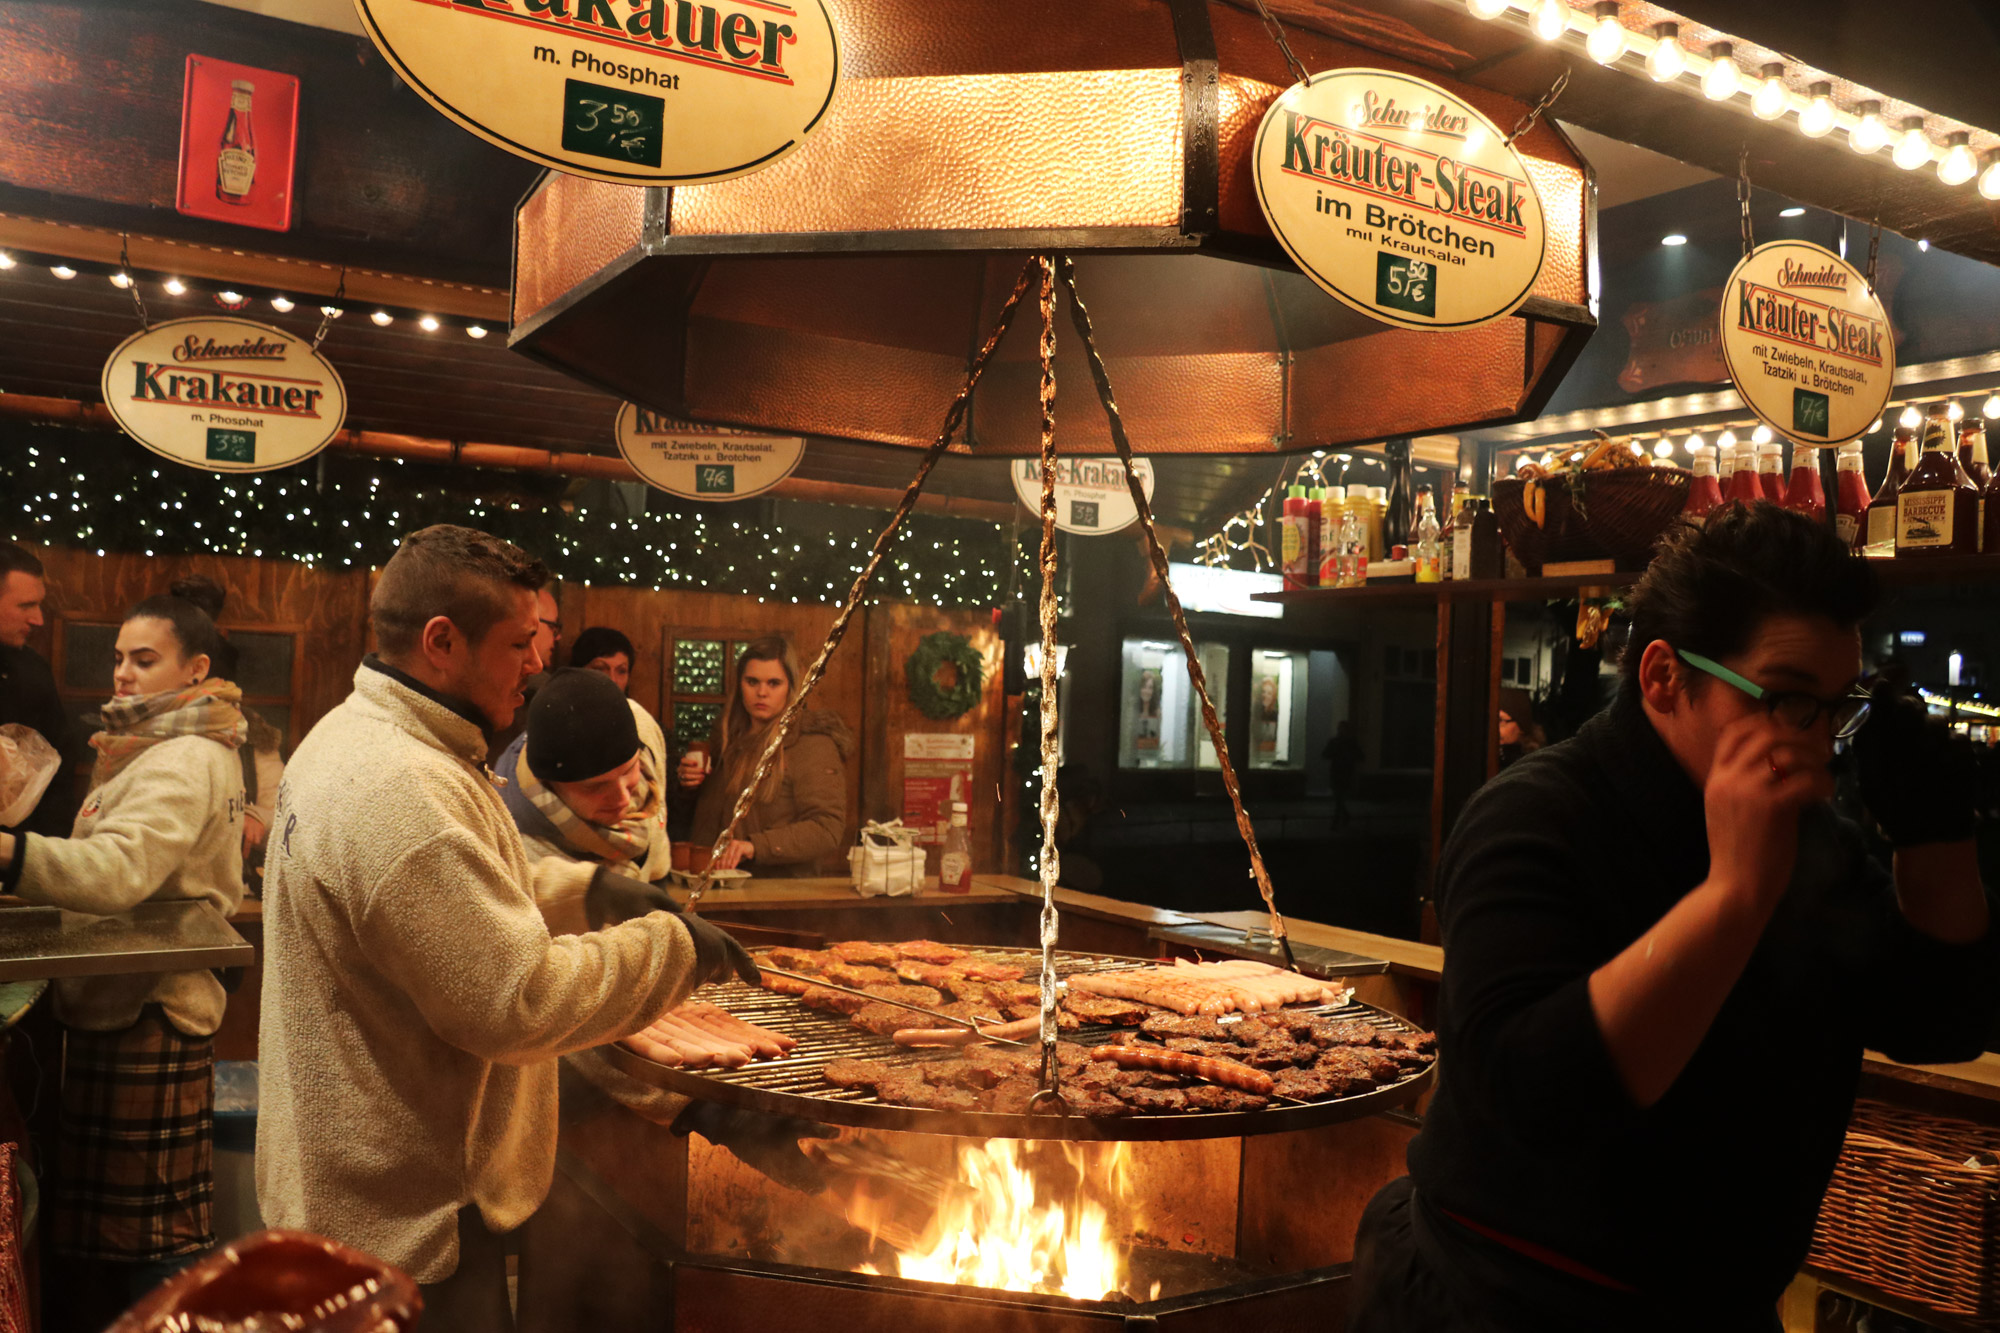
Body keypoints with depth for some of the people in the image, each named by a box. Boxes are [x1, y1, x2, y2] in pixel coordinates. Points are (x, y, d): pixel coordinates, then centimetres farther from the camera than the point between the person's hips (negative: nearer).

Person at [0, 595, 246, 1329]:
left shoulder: (184, 761, -15)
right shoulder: (181, 751, 19)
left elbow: (118, 870, -32)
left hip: (146, 1019, -10)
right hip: (138, 1006, 10)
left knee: (145, 1238, -2)